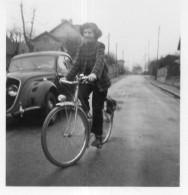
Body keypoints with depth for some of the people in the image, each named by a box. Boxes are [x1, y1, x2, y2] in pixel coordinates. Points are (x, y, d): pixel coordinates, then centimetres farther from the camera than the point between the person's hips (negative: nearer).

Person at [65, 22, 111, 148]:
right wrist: (68, 77, -10)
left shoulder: (99, 46, -10)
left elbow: (99, 61, -28)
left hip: (99, 80, -4)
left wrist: (94, 74, -47)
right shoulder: (81, 47, 6)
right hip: (85, 78, 4)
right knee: (80, 95, -27)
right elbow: (77, 64, 2)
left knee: (97, 109, 0)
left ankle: (98, 138, 16)